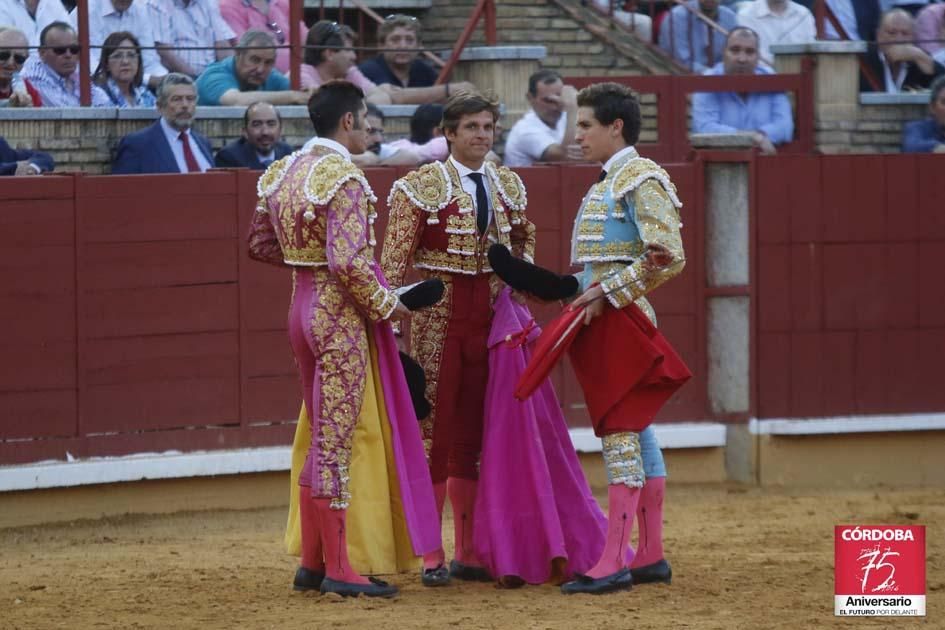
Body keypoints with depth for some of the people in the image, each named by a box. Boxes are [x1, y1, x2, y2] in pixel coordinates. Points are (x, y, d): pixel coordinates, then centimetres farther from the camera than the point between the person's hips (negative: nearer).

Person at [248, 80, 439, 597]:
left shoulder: (283, 173, 7)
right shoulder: (343, 179, -18)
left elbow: (260, 243, 15)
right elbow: (349, 261, -26)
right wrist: (386, 306, -13)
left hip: (303, 307, 8)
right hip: (342, 316, -8)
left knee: (319, 438, 17)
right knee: (336, 442, -4)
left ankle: (312, 562, 22)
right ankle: (338, 570, 1)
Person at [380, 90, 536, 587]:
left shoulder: (508, 184, 10)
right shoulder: (421, 186, -6)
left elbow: (524, 238, 26)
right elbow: (395, 258, -9)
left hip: (489, 317, 5)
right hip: (437, 316, -5)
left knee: (472, 436, 10)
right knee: (433, 432, -3)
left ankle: (469, 554, 16)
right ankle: (432, 557, 2)